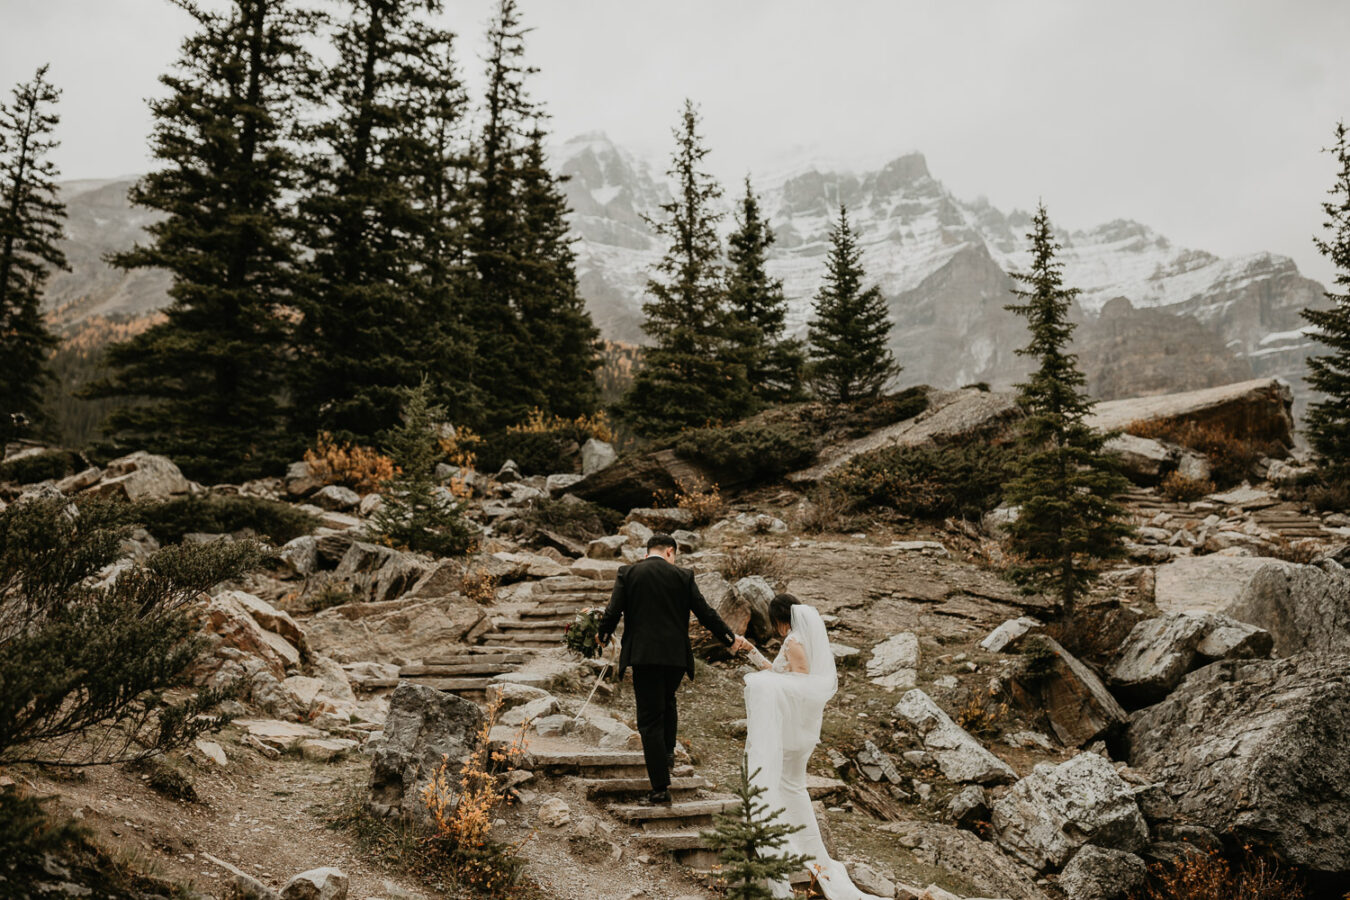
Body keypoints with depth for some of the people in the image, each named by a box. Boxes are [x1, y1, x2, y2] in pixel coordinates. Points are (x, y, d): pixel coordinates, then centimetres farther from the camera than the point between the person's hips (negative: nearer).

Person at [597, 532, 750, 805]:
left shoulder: (627, 573, 1)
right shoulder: (683, 576, 3)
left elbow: (613, 612, -3)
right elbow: (705, 613, 4)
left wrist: (603, 637, 18)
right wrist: (731, 639, 17)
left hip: (644, 655, -2)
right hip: (677, 656, 2)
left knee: (650, 719, 3)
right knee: (667, 701, 30)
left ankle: (660, 788, 3)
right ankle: (667, 752, 22)